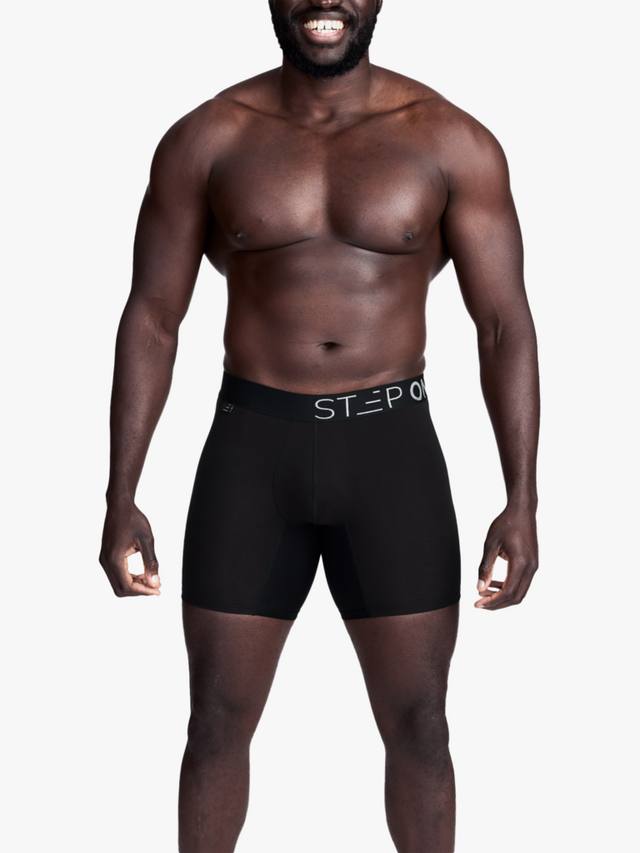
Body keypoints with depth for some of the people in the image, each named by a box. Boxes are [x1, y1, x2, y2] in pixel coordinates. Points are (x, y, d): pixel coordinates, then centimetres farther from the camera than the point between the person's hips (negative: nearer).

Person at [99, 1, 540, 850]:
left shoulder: (452, 142, -2)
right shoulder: (206, 140, 0)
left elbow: (506, 324, -2)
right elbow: (151, 319, 2)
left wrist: (522, 502, -9)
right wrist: (120, 497, -3)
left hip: (391, 445, 0)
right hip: (252, 446, 1)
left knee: (417, 722, 5)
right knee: (218, 719, 6)